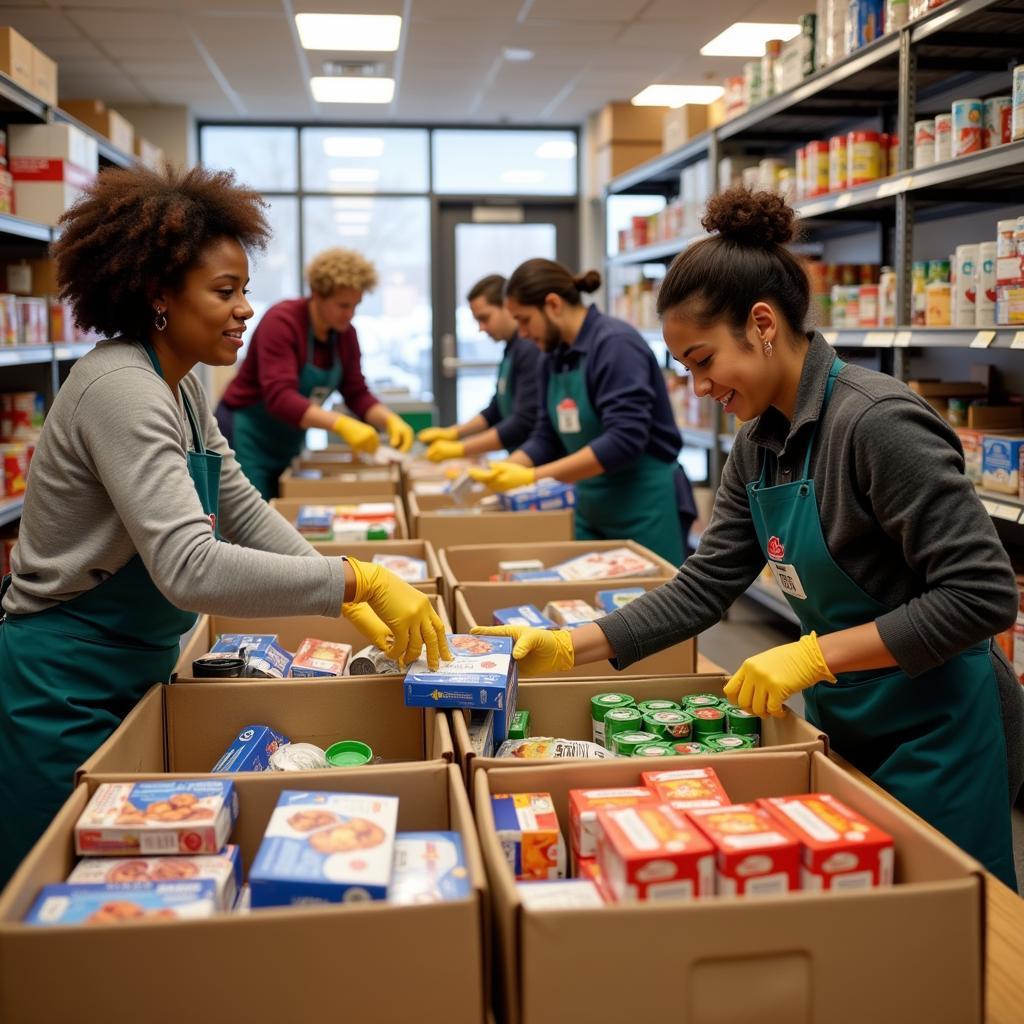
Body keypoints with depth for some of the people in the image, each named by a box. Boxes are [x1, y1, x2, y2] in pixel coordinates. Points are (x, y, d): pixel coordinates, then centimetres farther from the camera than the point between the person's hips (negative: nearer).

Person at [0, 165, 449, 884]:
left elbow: (240, 510, 7)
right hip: (68, 690, -9)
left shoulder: (182, 387, 5)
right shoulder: (120, 391, -25)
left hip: (136, 672, 9)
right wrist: (360, 579, -37)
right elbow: (190, 568, -36)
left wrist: (354, 604, -3)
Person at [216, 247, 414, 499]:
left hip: (288, 444, 7)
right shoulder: (281, 322, -21)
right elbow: (280, 398, -32)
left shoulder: (345, 334, -1)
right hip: (245, 437, -7)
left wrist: (390, 420, -17)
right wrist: (340, 424, -43)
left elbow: (357, 393, 3)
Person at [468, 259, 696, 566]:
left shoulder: (615, 343, -17)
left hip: (645, 511, -8)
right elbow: (547, 439, 10)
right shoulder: (553, 358, 8)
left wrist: (532, 476, -26)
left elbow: (624, 440, -25)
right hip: (591, 514, 8)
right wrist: (500, 471, -7)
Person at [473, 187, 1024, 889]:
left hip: (936, 737, -8)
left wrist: (813, 655, -26)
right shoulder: (759, 443, 2)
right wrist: (571, 648, -4)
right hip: (844, 725, 8)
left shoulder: (878, 422, -23)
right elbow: (705, 586, 3)